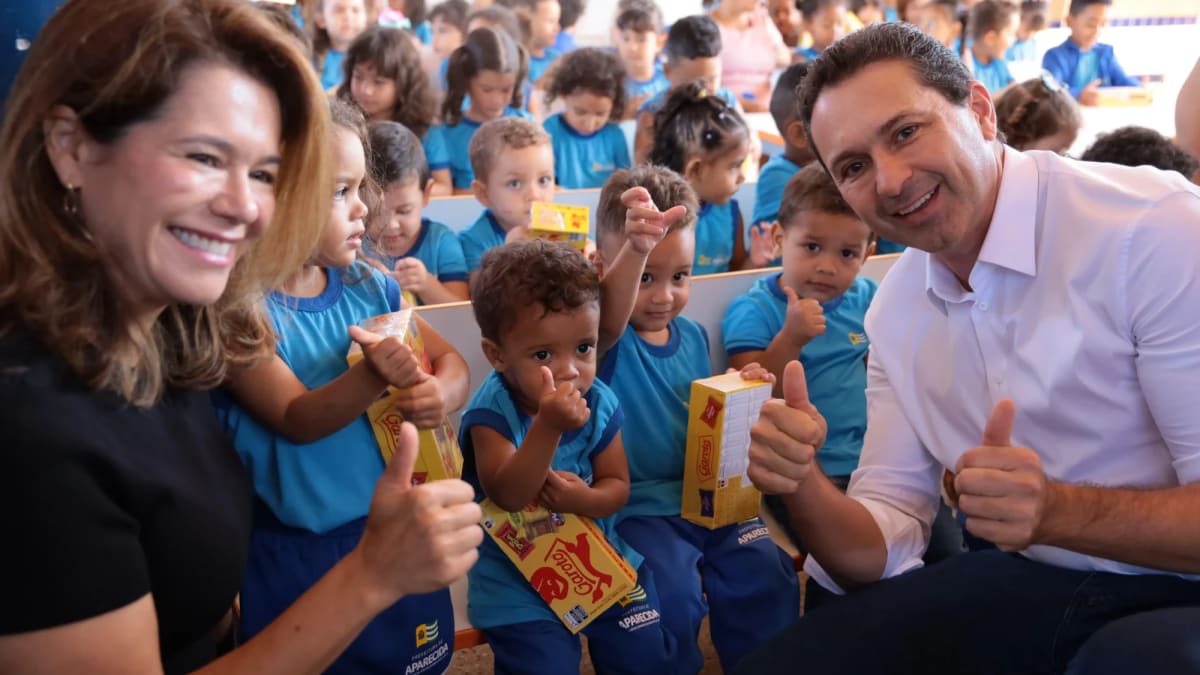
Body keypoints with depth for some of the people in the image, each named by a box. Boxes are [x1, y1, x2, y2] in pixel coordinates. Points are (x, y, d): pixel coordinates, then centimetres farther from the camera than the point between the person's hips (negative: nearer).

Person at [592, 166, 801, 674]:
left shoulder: (693, 336, 7)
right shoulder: (606, 335, -13)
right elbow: (610, 318, -40)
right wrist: (637, 246, -59)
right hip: (637, 508, -5)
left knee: (766, 573, -4)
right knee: (674, 594, -22)